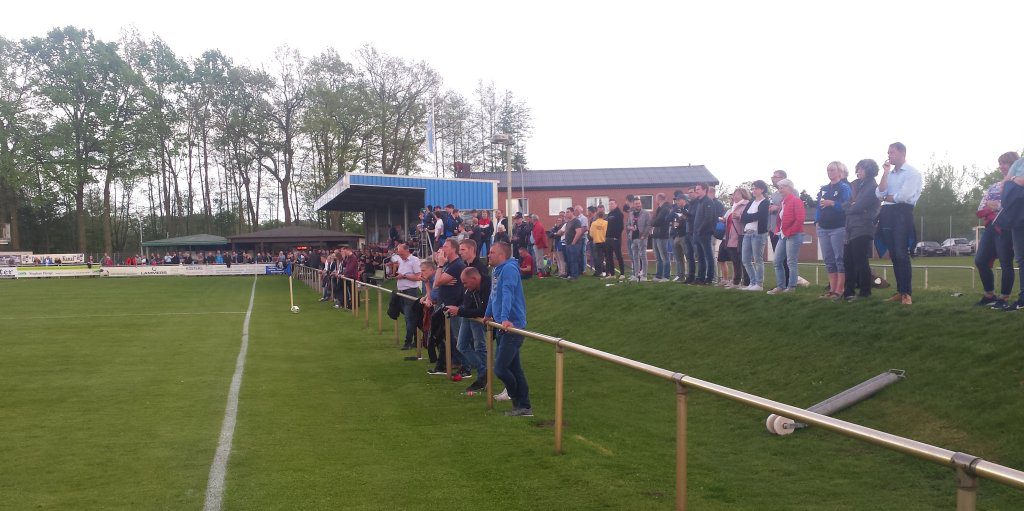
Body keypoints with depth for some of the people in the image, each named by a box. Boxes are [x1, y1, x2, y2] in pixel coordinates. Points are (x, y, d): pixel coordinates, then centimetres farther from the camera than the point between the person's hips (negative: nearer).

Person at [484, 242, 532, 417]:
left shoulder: (509, 269, -13)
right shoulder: (498, 271, 17)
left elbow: (507, 295, -26)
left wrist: (505, 318, -36)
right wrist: (488, 315, 38)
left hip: (512, 327, -10)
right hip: (502, 327, 10)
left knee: (500, 368, -11)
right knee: (514, 368, 10)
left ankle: (522, 405, 6)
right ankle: (524, 407, 15)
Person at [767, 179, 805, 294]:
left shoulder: (796, 201, -9)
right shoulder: (783, 202, 17)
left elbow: (800, 219, -17)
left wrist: (790, 232, -15)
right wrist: (779, 231, 11)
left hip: (793, 236, -9)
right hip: (783, 235, 9)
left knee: (791, 262, -6)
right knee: (777, 262, 7)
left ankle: (791, 287, -1)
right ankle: (780, 286, 12)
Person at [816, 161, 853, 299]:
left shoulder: (844, 187, -2)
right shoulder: (824, 189, 17)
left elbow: (847, 206, -13)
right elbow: (818, 206, 18)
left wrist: (832, 203, -18)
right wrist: (817, 221, 7)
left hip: (838, 228, -7)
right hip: (823, 228, 7)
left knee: (840, 259, -6)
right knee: (828, 260, 7)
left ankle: (839, 290, -6)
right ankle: (832, 289, 11)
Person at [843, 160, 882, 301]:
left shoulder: (872, 187, -7)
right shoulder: (857, 185, 21)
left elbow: (859, 206, -14)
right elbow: (847, 206, 19)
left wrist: (850, 208, 2)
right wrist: (852, 206, -1)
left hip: (862, 229, -8)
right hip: (852, 228, 8)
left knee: (860, 260, -5)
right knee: (847, 260, 6)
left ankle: (865, 291, 3)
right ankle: (848, 291, 11)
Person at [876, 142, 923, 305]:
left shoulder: (912, 173, -2)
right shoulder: (889, 174, 18)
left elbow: (904, 196, -14)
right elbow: (879, 194, 3)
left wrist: (887, 197, 3)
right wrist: (886, 172, 0)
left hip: (902, 214, -7)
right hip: (887, 214, 7)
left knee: (901, 254, -12)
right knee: (893, 255, 7)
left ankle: (906, 293, -10)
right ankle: (899, 291, 11)